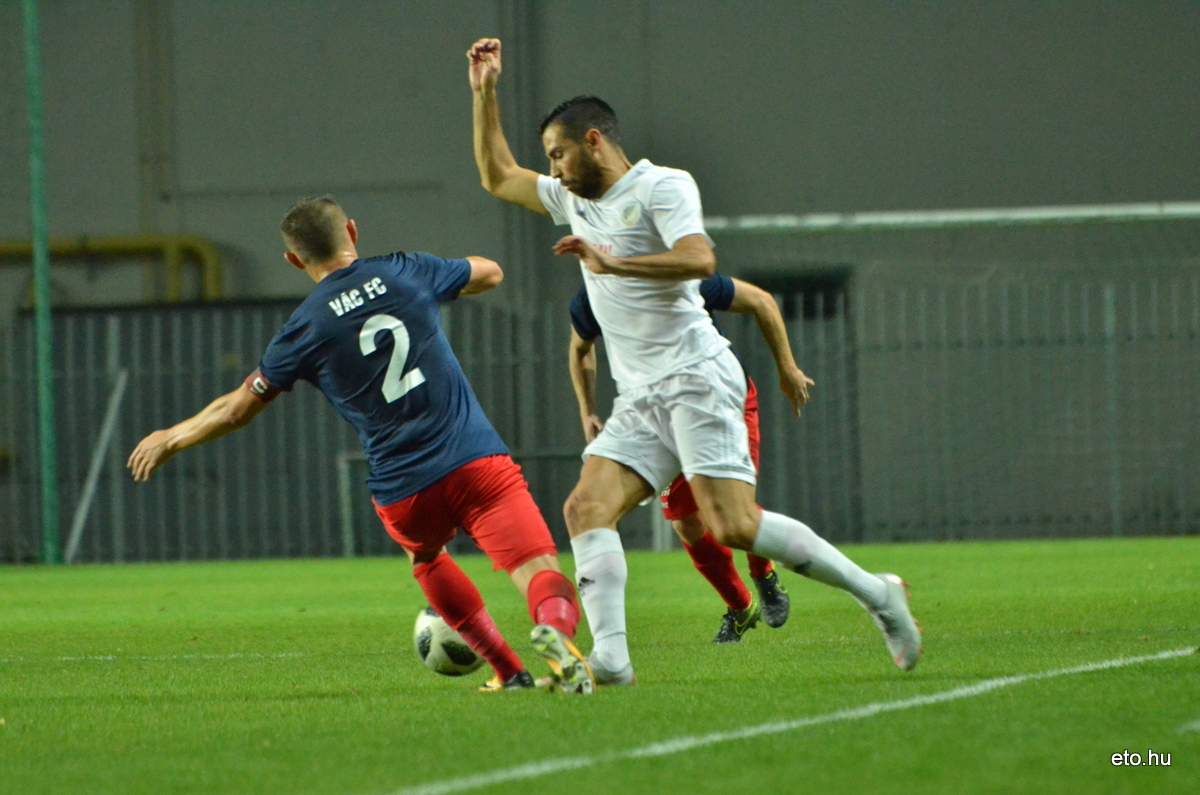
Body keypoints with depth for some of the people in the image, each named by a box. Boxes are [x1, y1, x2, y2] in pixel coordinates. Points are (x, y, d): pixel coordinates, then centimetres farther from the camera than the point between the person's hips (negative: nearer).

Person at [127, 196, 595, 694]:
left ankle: (508, 670, 28)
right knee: (543, 578, -6)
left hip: (404, 492, 1)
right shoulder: (405, 273, 6)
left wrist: (170, 440, 28)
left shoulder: (304, 329, 2)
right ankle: (555, 627, -41)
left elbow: (238, 409, 11)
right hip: (477, 459, -1)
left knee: (426, 558, 33)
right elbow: (489, 274, 25)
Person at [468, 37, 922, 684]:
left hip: (695, 380, -8)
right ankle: (610, 656, -24)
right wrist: (484, 92, 23)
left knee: (734, 527, -19)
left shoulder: (662, 188, -5)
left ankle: (875, 595, -6)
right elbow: (497, 176, 32)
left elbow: (699, 260, -21)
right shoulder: (574, 198, 20)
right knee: (586, 508, -15)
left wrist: (611, 262, -21)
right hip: (638, 399, 8)